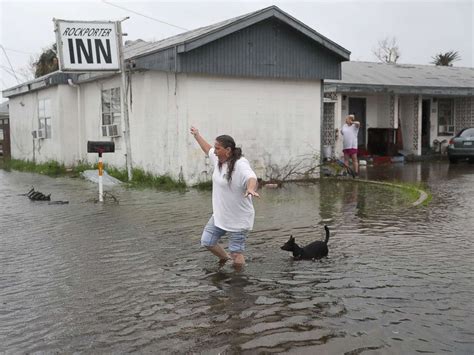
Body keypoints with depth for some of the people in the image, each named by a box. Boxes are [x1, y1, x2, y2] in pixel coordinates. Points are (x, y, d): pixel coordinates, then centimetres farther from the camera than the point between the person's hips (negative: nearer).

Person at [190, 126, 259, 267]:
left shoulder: (240, 165, -24)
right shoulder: (218, 159, 1)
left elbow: (251, 177, -43)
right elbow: (208, 149, 22)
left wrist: (251, 189, -66)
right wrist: (197, 135, 35)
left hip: (238, 219, -8)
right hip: (219, 216, 8)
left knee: (236, 253, -2)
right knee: (207, 242, 14)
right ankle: (224, 258, 40)